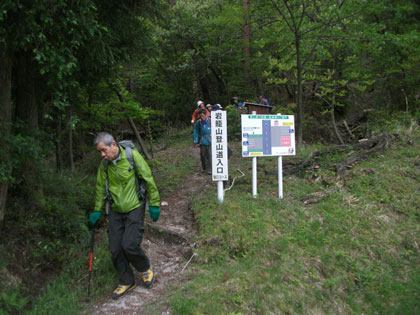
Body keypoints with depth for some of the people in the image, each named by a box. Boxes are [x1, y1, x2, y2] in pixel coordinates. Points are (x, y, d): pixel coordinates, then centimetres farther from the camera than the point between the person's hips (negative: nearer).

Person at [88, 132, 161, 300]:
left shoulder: (132, 155, -13)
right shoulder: (104, 163, 1)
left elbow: (148, 180, -9)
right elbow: (100, 188, 13)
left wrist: (154, 204, -7)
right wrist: (97, 211, 13)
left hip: (134, 208, -5)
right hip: (115, 211, 5)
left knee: (130, 245, -12)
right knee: (115, 250, 5)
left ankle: (145, 269, 20)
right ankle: (127, 282, 27)